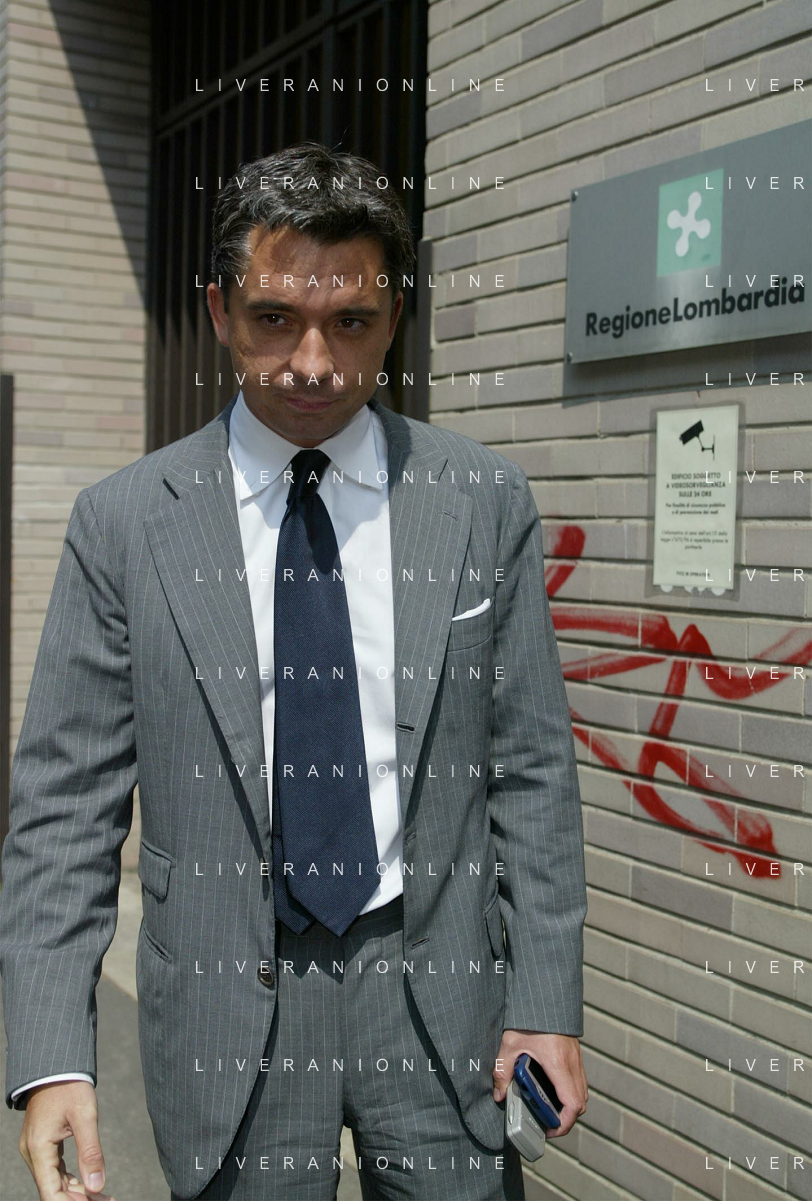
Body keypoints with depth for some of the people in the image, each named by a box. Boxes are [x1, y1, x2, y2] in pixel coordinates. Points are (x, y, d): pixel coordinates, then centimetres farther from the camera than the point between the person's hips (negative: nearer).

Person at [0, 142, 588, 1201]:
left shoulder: (487, 503, -2)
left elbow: (532, 771, 0)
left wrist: (548, 1004, -3)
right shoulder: (123, 521, -4)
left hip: (443, 994, 1)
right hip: (226, 1005, 0)